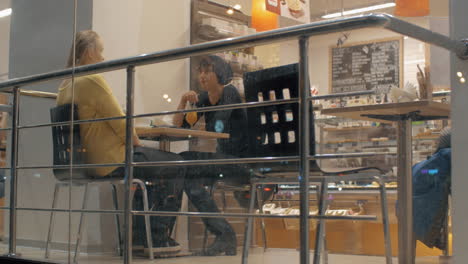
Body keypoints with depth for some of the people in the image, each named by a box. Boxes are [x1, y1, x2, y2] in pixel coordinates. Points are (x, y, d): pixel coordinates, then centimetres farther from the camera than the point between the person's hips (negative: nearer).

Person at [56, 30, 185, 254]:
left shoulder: (65, 86, 12)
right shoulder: (93, 80, -18)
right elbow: (120, 123, -17)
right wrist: (138, 145, 1)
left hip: (88, 161, 10)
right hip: (112, 161, -10)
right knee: (177, 166, 4)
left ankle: (140, 234, 27)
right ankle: (158, 236, 8)